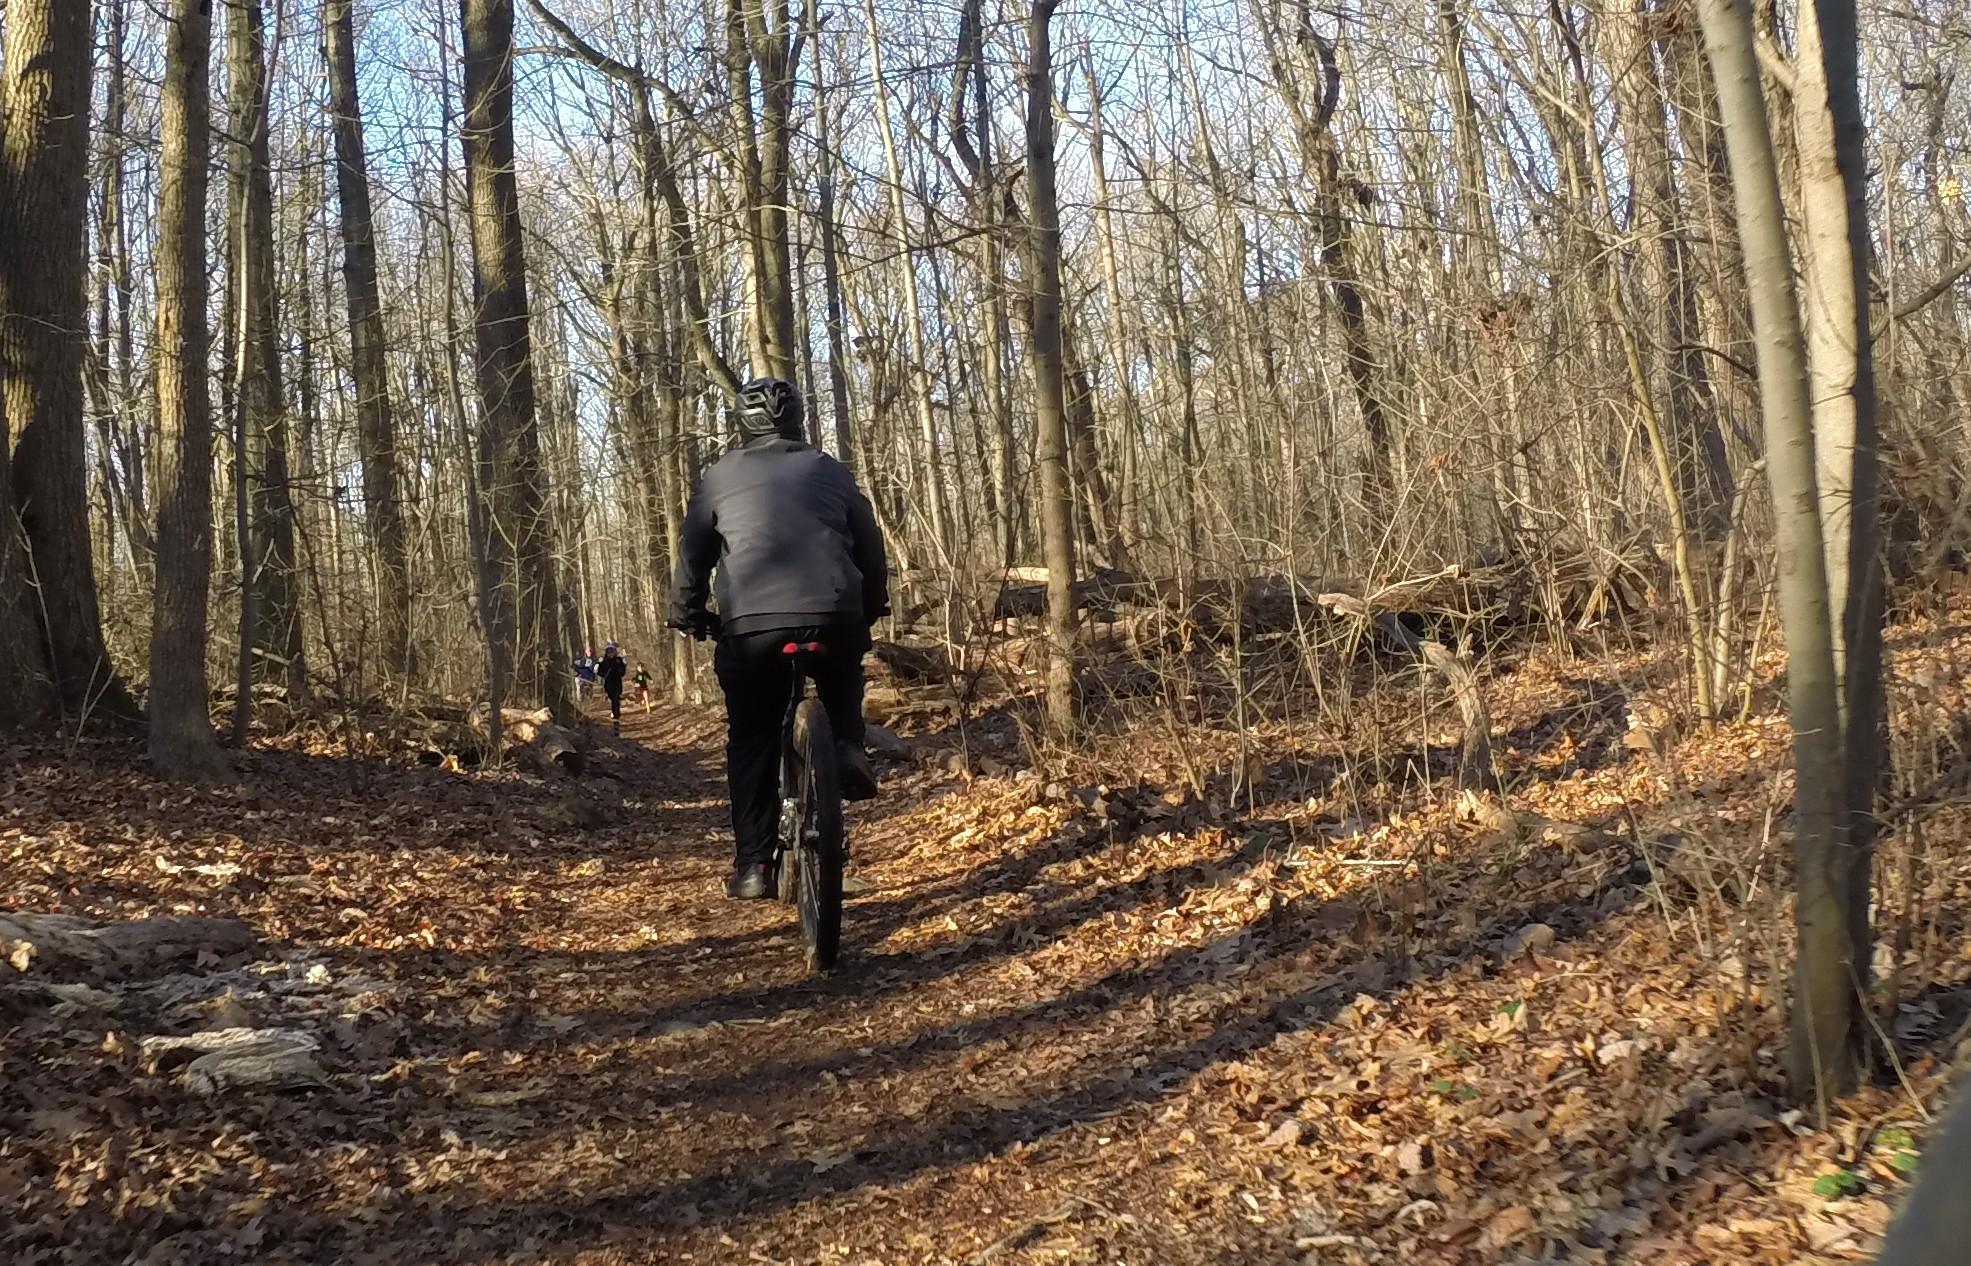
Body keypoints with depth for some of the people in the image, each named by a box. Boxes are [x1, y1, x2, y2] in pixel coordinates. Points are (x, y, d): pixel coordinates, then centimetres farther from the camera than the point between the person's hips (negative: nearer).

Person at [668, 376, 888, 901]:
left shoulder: (722, 475, 14)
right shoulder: (829, 470, 18)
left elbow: (694, 551, 12)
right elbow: (870, 545, 19)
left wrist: (687, 612, 26)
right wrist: (871, 608, 31)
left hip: (751, 622, -1)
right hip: (835, 614, 1)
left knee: (752, 742, 12)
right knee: (841, 681, 34)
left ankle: (753, 865, 9)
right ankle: (846, 745, 6)